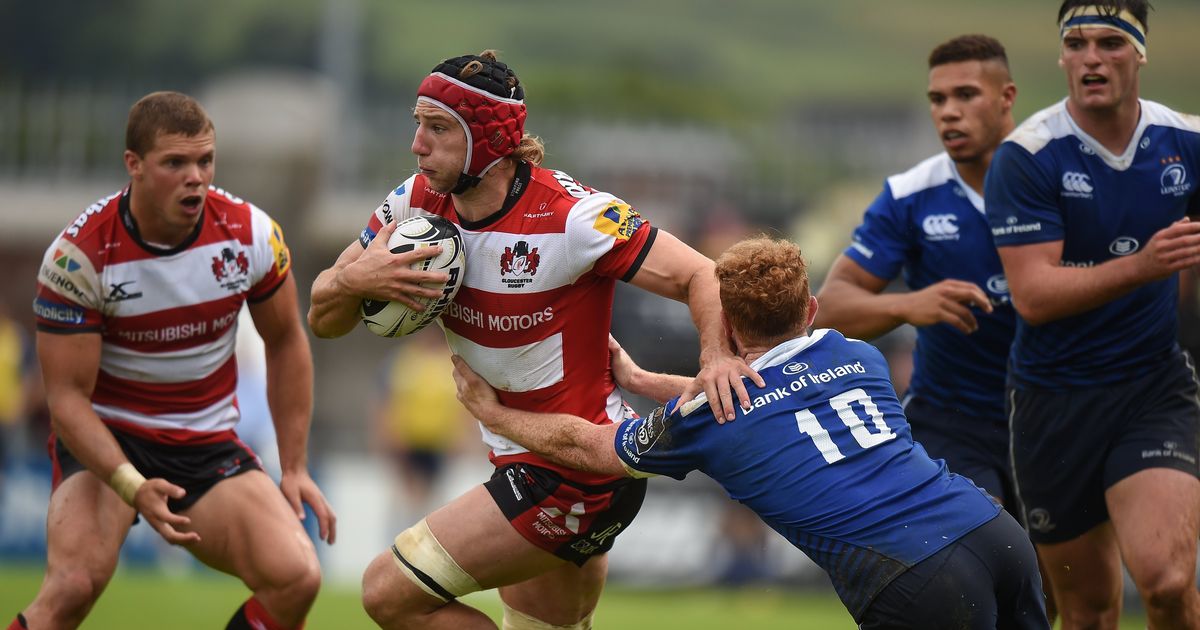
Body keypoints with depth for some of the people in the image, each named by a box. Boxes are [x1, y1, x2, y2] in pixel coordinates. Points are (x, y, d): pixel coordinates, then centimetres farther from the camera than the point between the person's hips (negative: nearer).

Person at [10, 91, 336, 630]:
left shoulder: (250, 233, -9)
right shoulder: (79, 254, -19)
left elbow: (285, 343, 8)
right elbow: (67, 394, -17)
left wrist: (295, 469, 6)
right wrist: (132, 486, -31)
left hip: (208, 444, 4)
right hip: (106, 439, -3)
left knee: (296, 580, -18)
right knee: (73, 586, -30)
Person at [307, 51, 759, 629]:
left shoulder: (569, 215, -22)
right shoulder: (418, 203, -2)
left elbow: (700, 276, -22)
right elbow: (324, 320, 4)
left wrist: (716, 356, -42)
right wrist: (352, 281, -20)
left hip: (575, 475, -8)